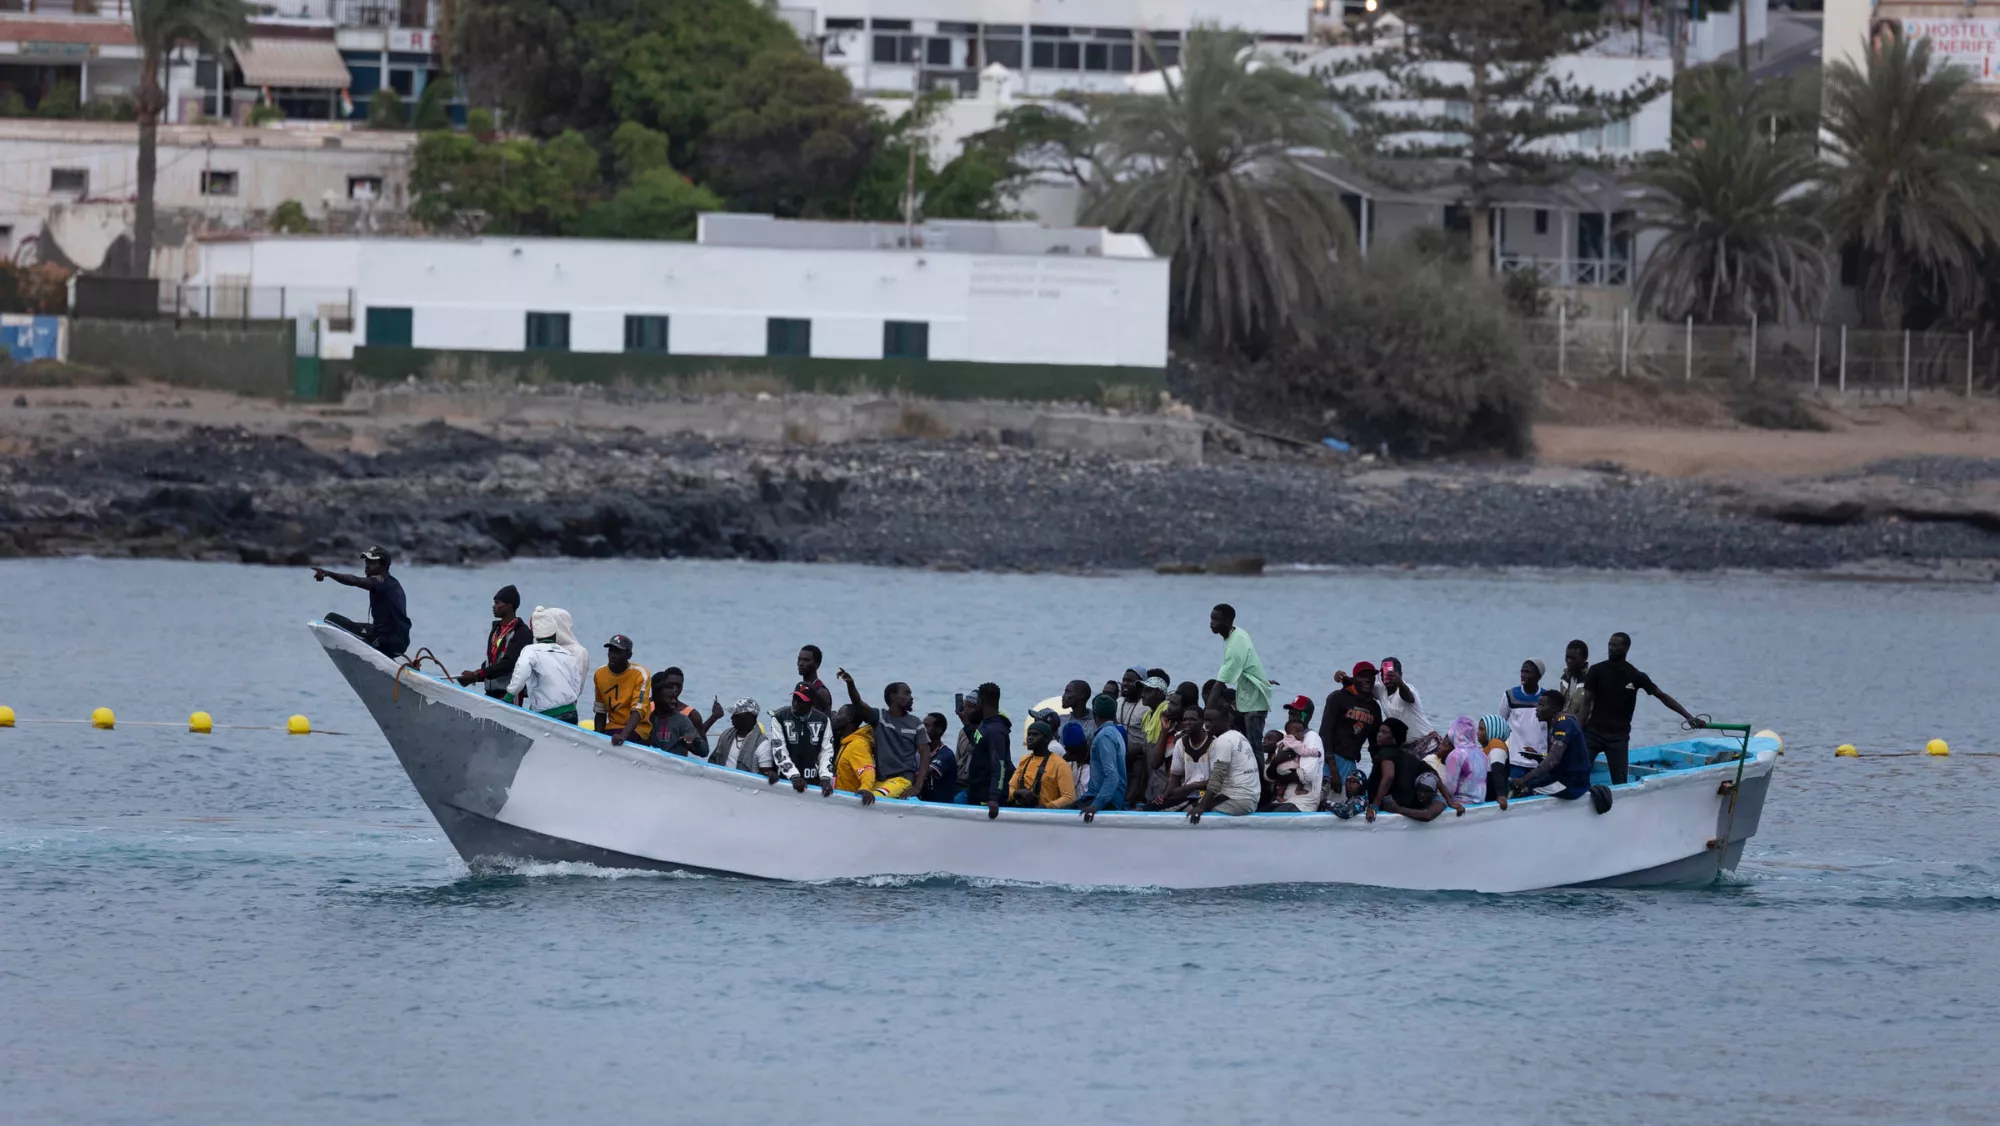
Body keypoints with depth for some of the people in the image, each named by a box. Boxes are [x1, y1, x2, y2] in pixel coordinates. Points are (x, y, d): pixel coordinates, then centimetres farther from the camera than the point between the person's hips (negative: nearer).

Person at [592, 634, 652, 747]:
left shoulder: (640, 675, -14)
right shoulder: (600, 674, 3)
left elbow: (637, 711, -24)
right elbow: (600, 712, 11)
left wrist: (623, 735, -39)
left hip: (637, 729, -5)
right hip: (612, 728, 5)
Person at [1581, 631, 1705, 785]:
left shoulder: (1635, 676, 0)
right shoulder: (1597, 671, 0)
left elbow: (1663, 697, 4)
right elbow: (1586, 705, 2)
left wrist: (1689, 717, -1)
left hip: (1619, 736, 0)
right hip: (1593, 732, 0)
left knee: (1620, 782, -7)